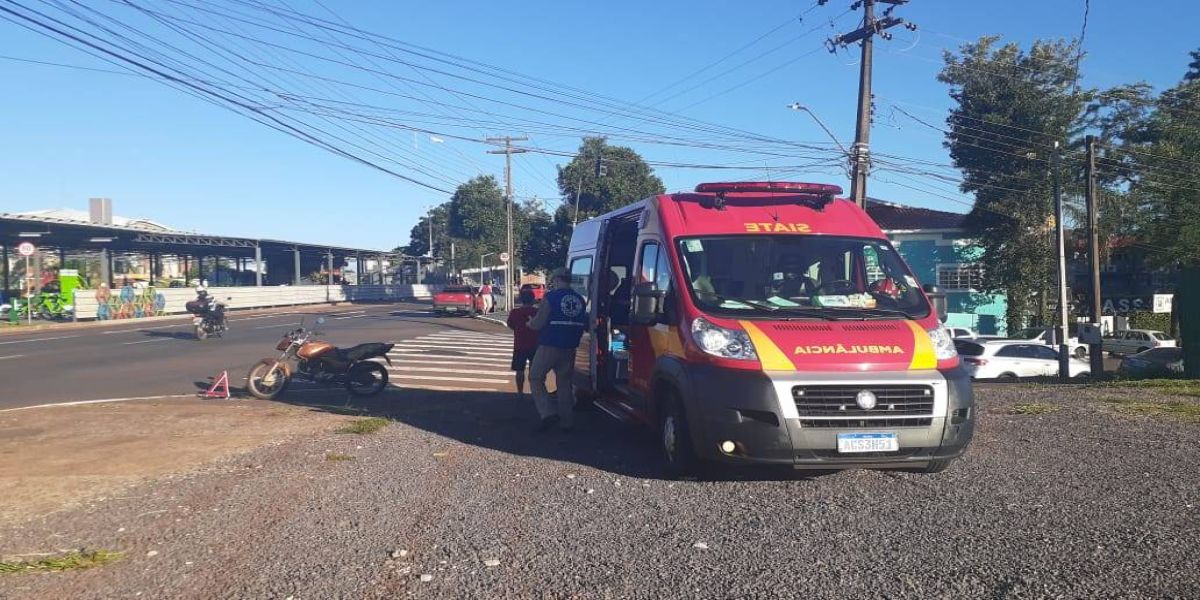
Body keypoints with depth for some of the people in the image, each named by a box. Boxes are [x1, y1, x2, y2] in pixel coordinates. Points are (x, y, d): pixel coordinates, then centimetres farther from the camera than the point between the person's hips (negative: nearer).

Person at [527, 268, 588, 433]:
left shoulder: (551, 297, -12)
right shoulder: (580, 299, 5)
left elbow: (537, 324, -14)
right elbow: (584, 325, 11)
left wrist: (530, 323, 8)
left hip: (549, 346, -5)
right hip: (569, 349, 5)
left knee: (535, 378, 7)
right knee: (564, 382, 14)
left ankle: (548, 412, -8)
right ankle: (566, 421, 15)